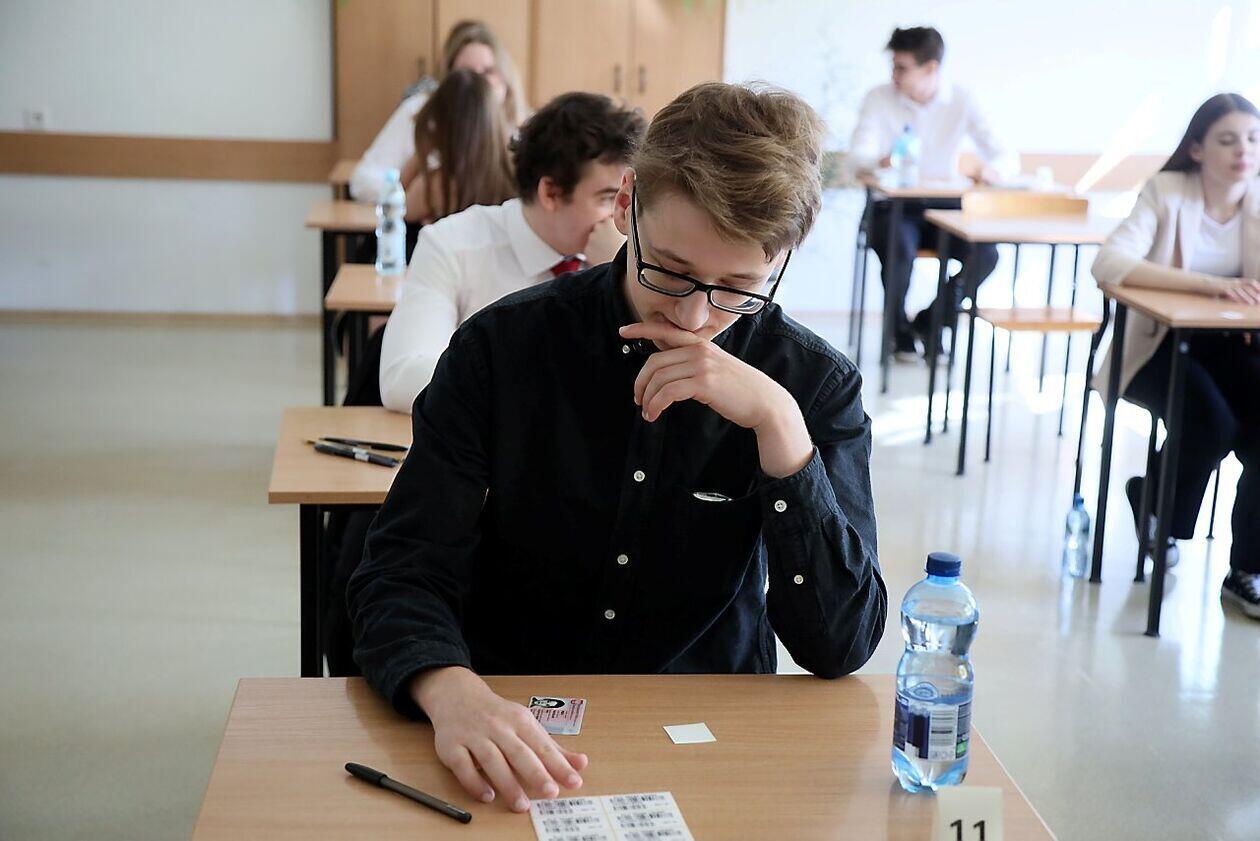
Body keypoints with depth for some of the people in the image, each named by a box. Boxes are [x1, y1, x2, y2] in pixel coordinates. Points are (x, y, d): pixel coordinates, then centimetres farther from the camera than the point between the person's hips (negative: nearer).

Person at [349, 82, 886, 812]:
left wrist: (779, 424, -22)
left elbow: (840, 646, -12)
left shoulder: (816, 385, -6)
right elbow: (406, 573, -11)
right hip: (512, 732, 0)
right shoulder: (504, 347, -7)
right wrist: (453, 693, -33)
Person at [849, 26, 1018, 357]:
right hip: (894, 206, -2)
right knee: (900, 252, -34)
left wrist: (992, 170, -32)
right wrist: (883, 161, -42)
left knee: (985, 255, -24)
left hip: (944, 206, 2)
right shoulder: (879, 99, -6)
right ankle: (900, 330, -2)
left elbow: (1007, 159, -6)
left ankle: (929, 322, 4)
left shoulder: (961, 101, -2)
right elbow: (857, 156, -18)